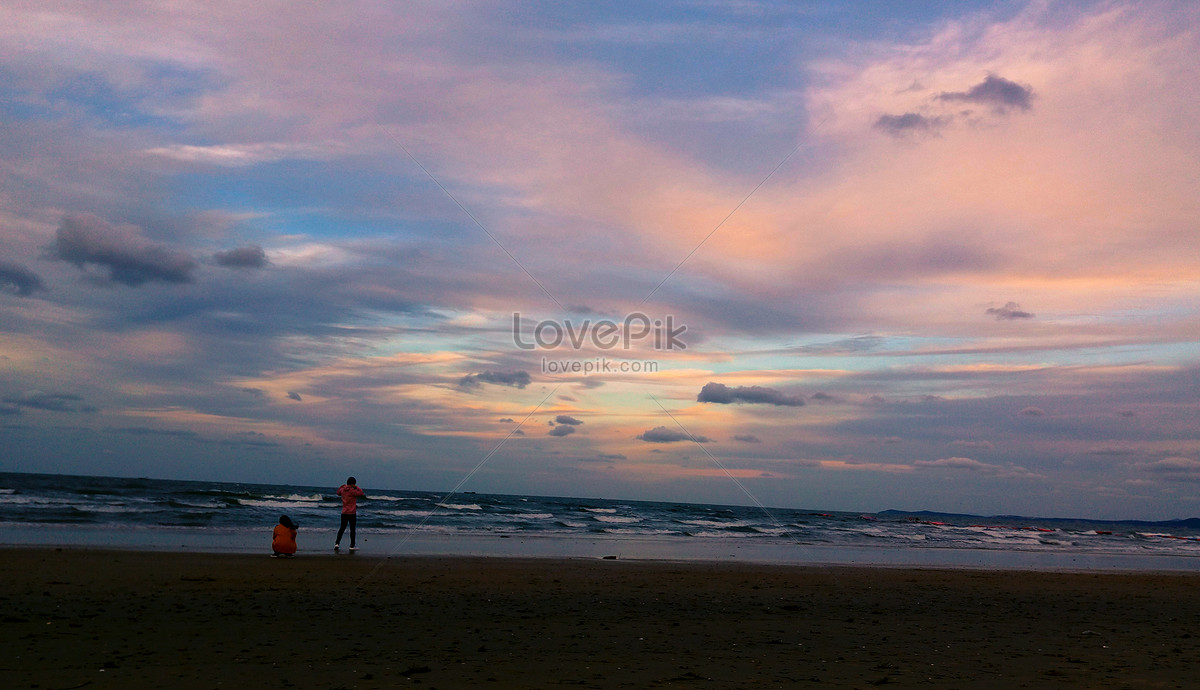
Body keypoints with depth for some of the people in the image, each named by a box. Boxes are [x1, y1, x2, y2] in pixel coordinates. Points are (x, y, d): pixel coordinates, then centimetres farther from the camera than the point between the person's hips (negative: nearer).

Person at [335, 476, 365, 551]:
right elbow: (361, 494, -10)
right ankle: (352, 546, 5)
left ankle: (337, 543, 4)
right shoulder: (352, 491, -15)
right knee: (352, 529, 2)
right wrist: (357, 488, -2)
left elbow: (338, 492, 26)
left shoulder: (342, 490, 3)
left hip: (344, 513, 6)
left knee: (342, 528, 12)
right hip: (352, 513, -5)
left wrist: (344, 486, 21)